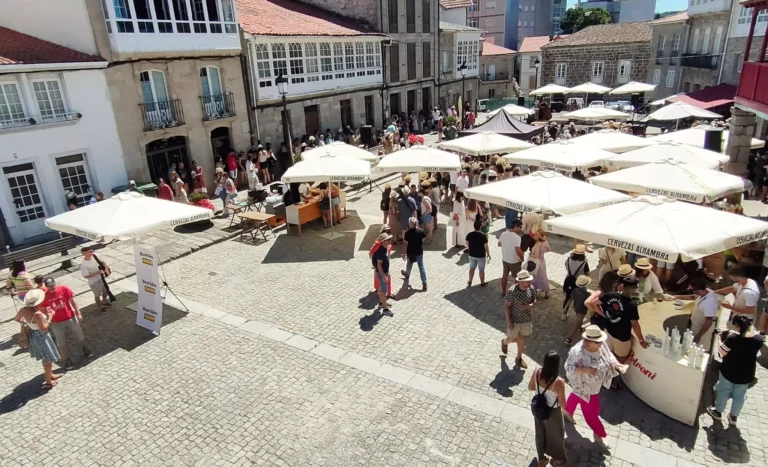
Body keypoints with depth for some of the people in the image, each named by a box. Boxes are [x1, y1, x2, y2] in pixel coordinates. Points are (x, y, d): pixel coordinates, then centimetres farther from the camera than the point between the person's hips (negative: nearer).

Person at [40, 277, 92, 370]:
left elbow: (72, 301, -2)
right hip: (56, 323, -1)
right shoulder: (44, 296, -10)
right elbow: (43, 310, 0)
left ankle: (85, 350, 41)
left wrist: (78, 313, -3)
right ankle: (67, 360, 23)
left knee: (79, 337, 16)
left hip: (70, 318, 1)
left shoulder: (64, 289, -10)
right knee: (61, 344, 7)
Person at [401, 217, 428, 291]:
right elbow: (424, 239, 5)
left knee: (409, 265, 25)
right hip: (419, 252, 2)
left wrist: (404, 253, -5)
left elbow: (406, 244, -14)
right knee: (421, 267, 4)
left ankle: (407, 275, 53)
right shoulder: (421, 231, -9)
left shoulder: (408, 233, -18)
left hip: (410, 252, -1)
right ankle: (424, 283, -1)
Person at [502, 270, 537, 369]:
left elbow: (534, 300, 2)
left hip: (526, 319, 4)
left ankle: (519, 358, 41)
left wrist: (529, 305, -21)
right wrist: (509, 322, -17)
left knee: (522, 339, 19)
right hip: (514, 320, -4)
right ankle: (504, 342, 53)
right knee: (513, 338, 16)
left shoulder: (531, 288, -14)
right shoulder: (512, 291, -27)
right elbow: (506, 306, -18)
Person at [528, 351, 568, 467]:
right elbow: (563, 405, -22)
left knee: (540, 433, 28)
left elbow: (530, 387, -2)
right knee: (555, 435, 25)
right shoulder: (559, 382, -35)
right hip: (552, 413, -4)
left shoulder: (537, 373, -21)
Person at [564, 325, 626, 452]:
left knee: (577, 396, 33)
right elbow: (569, 368, -30)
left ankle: (567, 412, 62)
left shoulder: (601, 345, -18)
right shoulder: (577, 351, -38)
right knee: (591, 411, 9)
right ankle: (599, 434, 33)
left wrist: (616, 364, -22)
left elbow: (609, 356, -1)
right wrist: (585, 370, -41)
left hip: (595, 383, 7)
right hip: (585, 386, -7)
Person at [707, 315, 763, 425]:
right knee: (739, 395, 20)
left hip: (729, 372, -4)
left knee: (723, 391, 18)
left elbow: (722, 353, -18)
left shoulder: (733, 338, -28)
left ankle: (718, 412, 34)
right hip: (746, 374, 4)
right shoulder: (758, 338, -13)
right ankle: (733, 417, 35)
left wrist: (721, 340, -4)